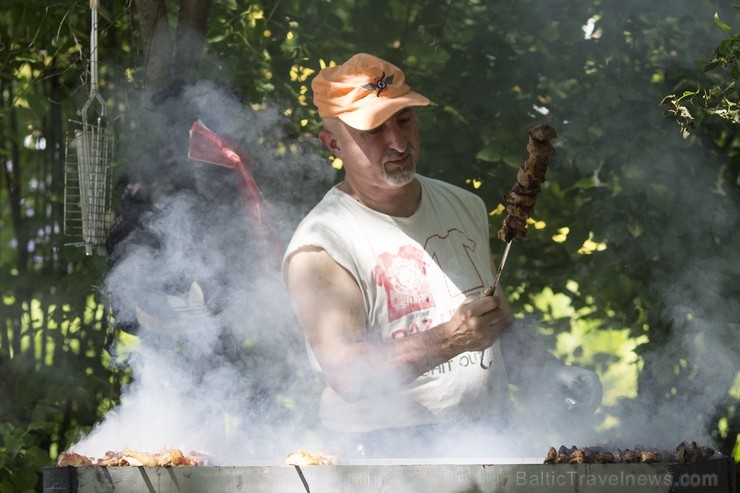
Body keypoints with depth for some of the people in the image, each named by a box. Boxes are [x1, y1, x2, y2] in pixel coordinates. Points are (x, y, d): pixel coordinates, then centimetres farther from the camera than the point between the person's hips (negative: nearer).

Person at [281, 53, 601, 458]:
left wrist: (553, 373, 10)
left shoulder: (465, 208, 18)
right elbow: (347, 375, -17)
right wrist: (450, 340, -23)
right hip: (385, 453, -6)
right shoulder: (319, 248, -6)